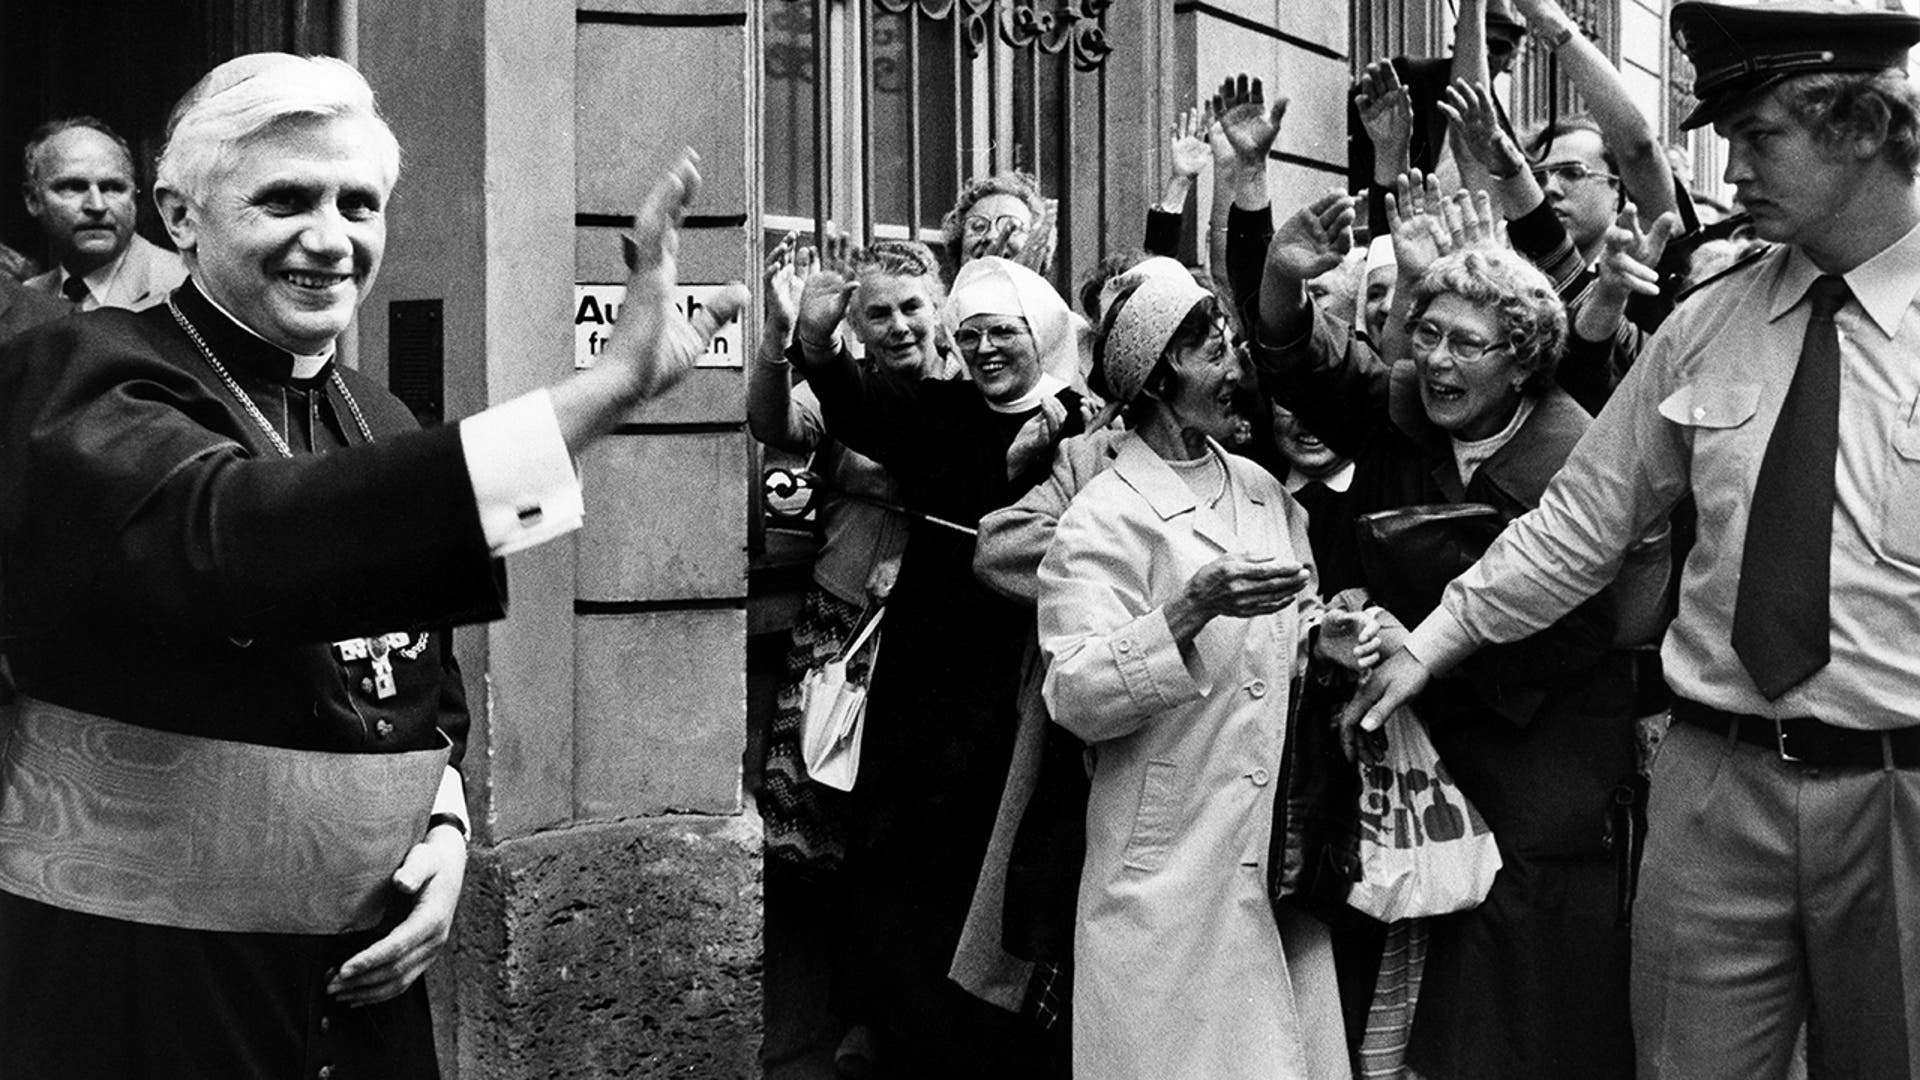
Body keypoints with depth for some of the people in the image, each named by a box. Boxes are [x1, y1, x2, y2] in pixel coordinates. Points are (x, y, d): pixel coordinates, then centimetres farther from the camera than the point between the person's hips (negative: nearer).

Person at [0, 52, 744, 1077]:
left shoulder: (377, 422, 9)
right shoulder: (84, 379, -13)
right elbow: (229, 536, -34)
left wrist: (443, 832, -4)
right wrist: (607, 385, -39)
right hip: (134, 993, -6)